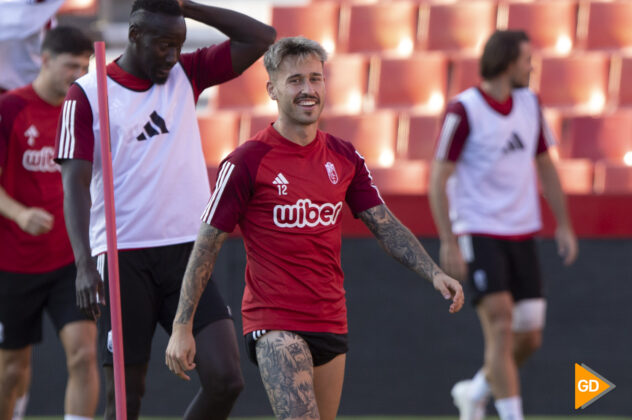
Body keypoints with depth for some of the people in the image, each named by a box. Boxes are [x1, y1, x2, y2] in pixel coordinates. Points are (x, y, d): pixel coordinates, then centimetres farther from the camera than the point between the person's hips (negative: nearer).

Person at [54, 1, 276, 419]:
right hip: (124, 260, -3)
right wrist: (85, 263, -18)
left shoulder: (186, 74, 10)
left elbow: (261, 38, 6)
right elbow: (76, 183, -7)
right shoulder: (88, 94, -1)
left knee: (226, 379, -10)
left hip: (188, 253, 3)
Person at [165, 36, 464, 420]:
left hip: (331, 323, 6)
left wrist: (434, 273, -3)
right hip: (273, 325, -6)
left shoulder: (345, 158, 8)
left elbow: (385, 226, 12)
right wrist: (182, 326, -7)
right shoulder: (247, 162, -8)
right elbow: (208, 242, -5)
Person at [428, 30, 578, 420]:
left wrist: (564, 224, 12)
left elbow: (545, 166, 18)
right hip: (478, 233, -6)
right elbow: (439, 180, -11)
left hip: (521, 235, 6)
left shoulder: (530, 104, 8)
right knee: (501, 327, -16)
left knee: (529, 338, 4)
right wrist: (449, 243, -17)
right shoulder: (464, 111, -12)